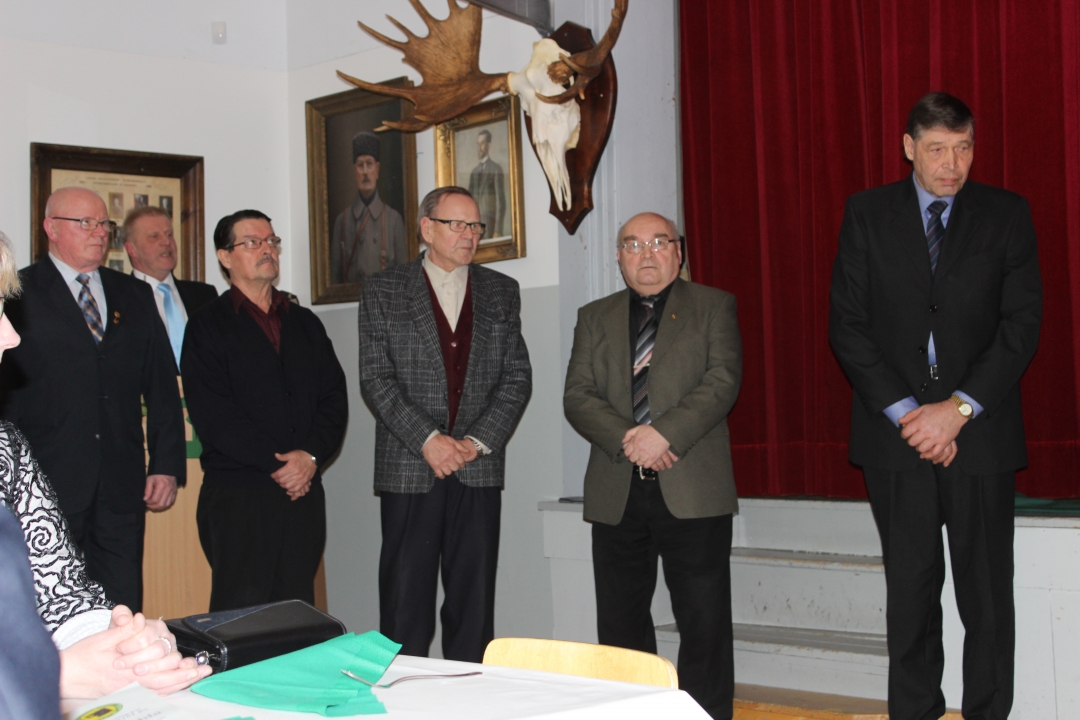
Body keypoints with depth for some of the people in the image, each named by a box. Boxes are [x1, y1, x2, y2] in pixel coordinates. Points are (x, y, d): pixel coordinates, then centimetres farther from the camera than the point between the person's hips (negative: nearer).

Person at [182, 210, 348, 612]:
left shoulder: (305, 323, 18)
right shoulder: (207, 326, 2)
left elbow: (334, 398, 11)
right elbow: (213, 414, -8)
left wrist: (311, 455, -7)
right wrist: (277, 464, -12)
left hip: (304, 488, 5)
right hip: (237, 492, -5)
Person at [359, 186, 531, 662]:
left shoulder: (501, 292, 12)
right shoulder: (383, 291, 4)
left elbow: (517, 378, 7)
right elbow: (376, 379, -3)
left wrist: (478, 441, -7)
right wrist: (427, 439, -14)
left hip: (480, 469, 2)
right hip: (408, 468, -2)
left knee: (474, 600, 6)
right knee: (405, 600, 0)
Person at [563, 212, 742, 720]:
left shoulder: (713, 306, 8)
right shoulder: (594, 317, 16)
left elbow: (723, 380, -6)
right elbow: (578, 396, 5)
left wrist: (665, 433, -18)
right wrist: (626, 439, -13)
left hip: (692, 491, -3)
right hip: (616, 493, 3)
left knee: (704, 622, -1)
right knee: (620, 623, 7)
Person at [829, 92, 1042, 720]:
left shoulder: (1007, 215, 3)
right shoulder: (867, 213, 4)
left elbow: (1022, 326, -2)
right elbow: (848, 325, 1)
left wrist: (959, 409, -12)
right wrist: (904, 412, -9)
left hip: (980, 432, 0)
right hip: (896, 432, 1)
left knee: (987, 592, 3)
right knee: (910, 592, 7)